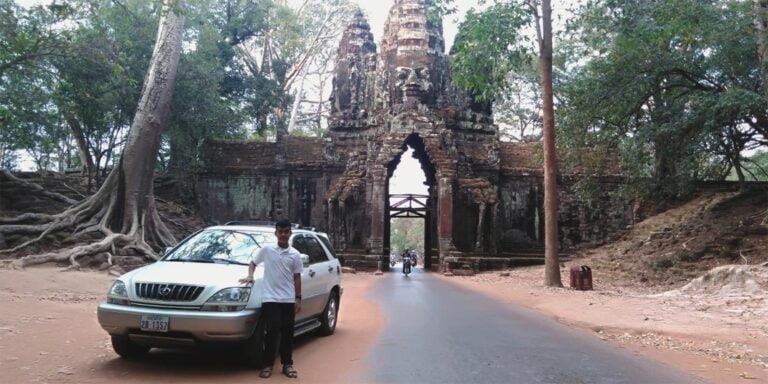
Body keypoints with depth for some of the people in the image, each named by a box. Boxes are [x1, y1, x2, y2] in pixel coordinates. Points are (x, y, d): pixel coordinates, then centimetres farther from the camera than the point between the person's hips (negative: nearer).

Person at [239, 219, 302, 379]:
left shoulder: (295, 254, 4)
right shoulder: (267, 249, 0)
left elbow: (297, 278, 7)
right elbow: (253, 262, 13)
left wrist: (298, 299, 4)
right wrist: (250, 276, -5)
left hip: (288, 299, 2)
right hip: (270, 298, -2)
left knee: (287, 332, 8)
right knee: (272, 331, -5)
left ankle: (287, 364, 19)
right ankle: (268, 365, 8)